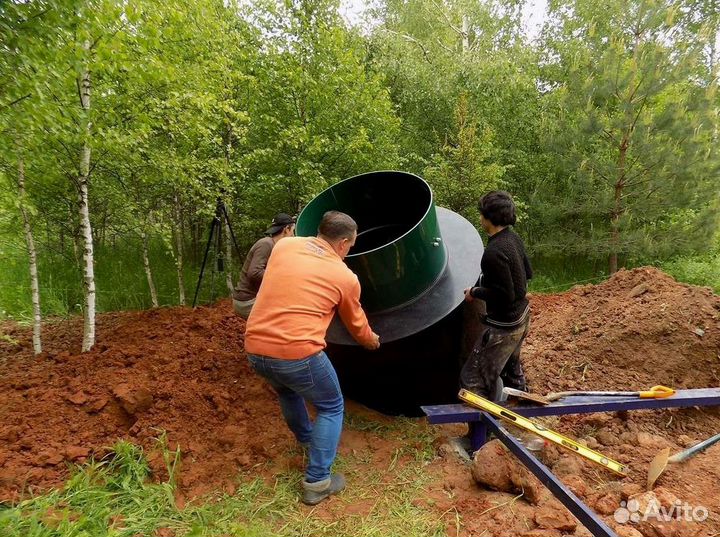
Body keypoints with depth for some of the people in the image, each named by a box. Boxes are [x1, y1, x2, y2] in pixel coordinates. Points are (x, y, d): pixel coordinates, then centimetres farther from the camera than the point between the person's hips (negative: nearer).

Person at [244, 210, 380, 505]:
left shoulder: (284, 245, 8)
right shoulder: (346, 277, 1)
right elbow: (356, 324, 18)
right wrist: (371, 340, 40)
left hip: (255, 349, 6)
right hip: (297, 353, -5)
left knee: (287, 391, 34)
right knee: (332, 408, 19)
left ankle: (307, 440, 54)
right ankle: (316, 483, 20)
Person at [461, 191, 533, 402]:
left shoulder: (494, 252, -29)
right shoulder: (514, 238, -1)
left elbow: (504, 296, -27)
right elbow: (527, 273, 13)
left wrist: (475, 292, -13)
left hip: (503, 326, -10)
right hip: (521, 317, 10)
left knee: (474, 380, 0)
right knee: (511, 368, 31)